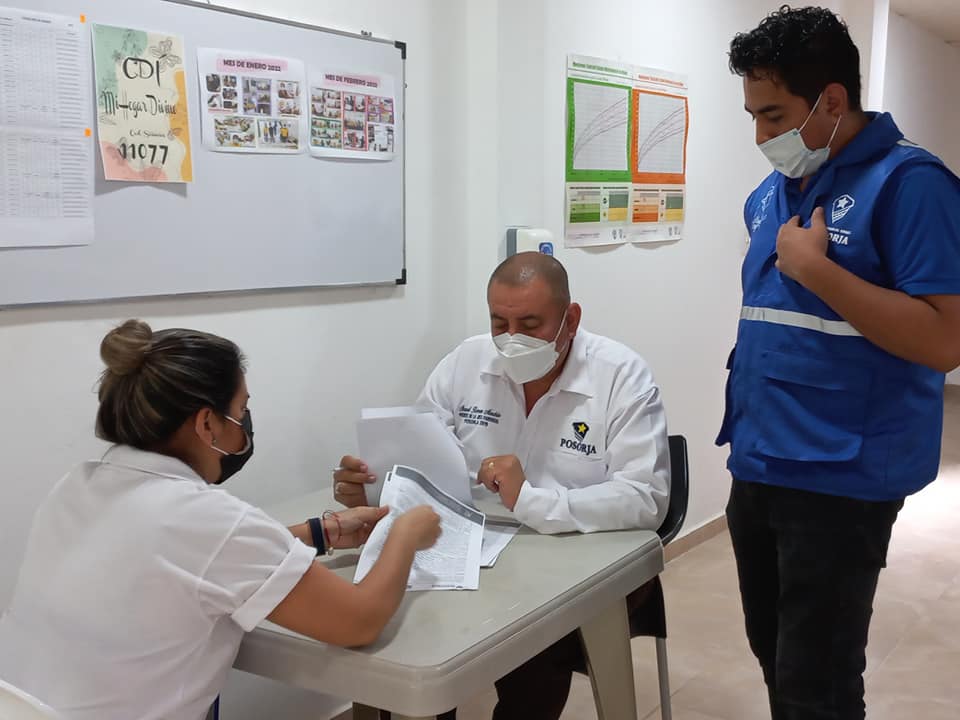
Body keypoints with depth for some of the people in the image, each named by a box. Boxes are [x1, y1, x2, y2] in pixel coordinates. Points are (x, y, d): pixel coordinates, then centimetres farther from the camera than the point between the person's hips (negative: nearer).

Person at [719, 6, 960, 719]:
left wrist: (815, 267, -22)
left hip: (838, 481, -8)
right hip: (756, 467, 8)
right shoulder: (771, 194, 10)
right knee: (775, 657, 20)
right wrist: (744, 430, 13)